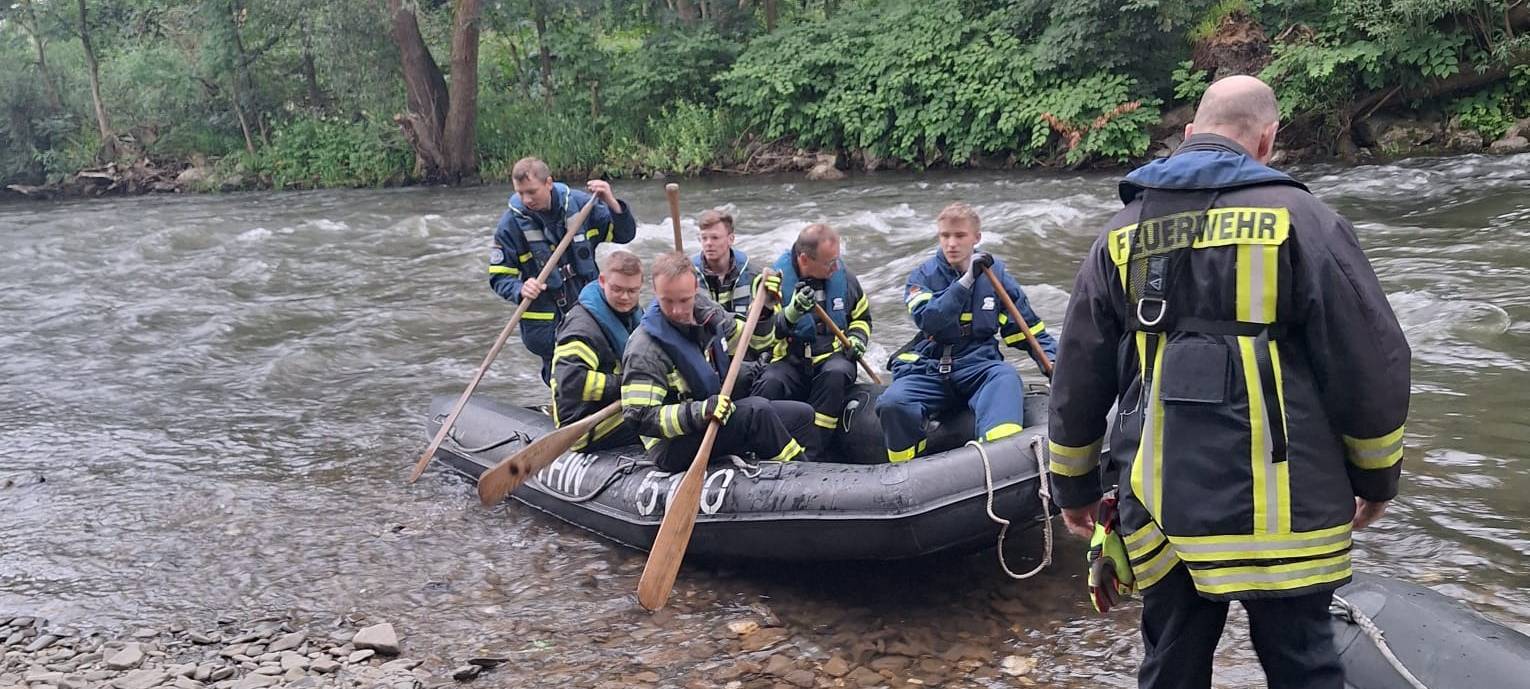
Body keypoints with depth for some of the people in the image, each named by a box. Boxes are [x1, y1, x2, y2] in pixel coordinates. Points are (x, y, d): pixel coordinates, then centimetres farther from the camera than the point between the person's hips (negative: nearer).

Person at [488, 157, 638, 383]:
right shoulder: (511, 223, -11)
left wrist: (611, 203, -20)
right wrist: (521, 290, -29)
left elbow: (625, 235, -2)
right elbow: (499, 277, -8)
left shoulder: (579, 203, -6)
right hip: (546, 321, -2)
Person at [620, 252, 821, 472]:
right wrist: (700, 412, -37)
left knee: (802, 414, 5)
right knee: (757, 410, -28)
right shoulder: (644, 350, -20)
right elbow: (639, 416, -26)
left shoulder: (707, 310, 2)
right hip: (674, 449, -8)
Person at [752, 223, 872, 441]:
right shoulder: (777, 280, -6)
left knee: (836, 374, -34)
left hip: (832, 358, 2)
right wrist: (790, 314, -29)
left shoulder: (843, 276, 3)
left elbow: (862, 316, 22)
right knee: (770, 384, -34)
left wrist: (857, 338, 1)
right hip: (789, 363, -2)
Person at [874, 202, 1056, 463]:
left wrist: (1053, 364, -2)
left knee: (1005, 377, -35)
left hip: (978, 366, 0)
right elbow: (928, 321, -16)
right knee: (893, 403, -30)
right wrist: (966, 281, -21)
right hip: (928, 369, 0)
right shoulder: (923, 276, 5)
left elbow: (1030, 328, 14)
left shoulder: (994, 273, 8)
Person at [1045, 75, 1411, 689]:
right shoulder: (1299, 216, -5)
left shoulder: (1121, 233, 7)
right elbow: (1370, 362, -3)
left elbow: (1079, 374, 11)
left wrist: (1073, 483, 22)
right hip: (1280, 506, -3)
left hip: (1160, 505, 4)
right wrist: (1377, 476, 11)